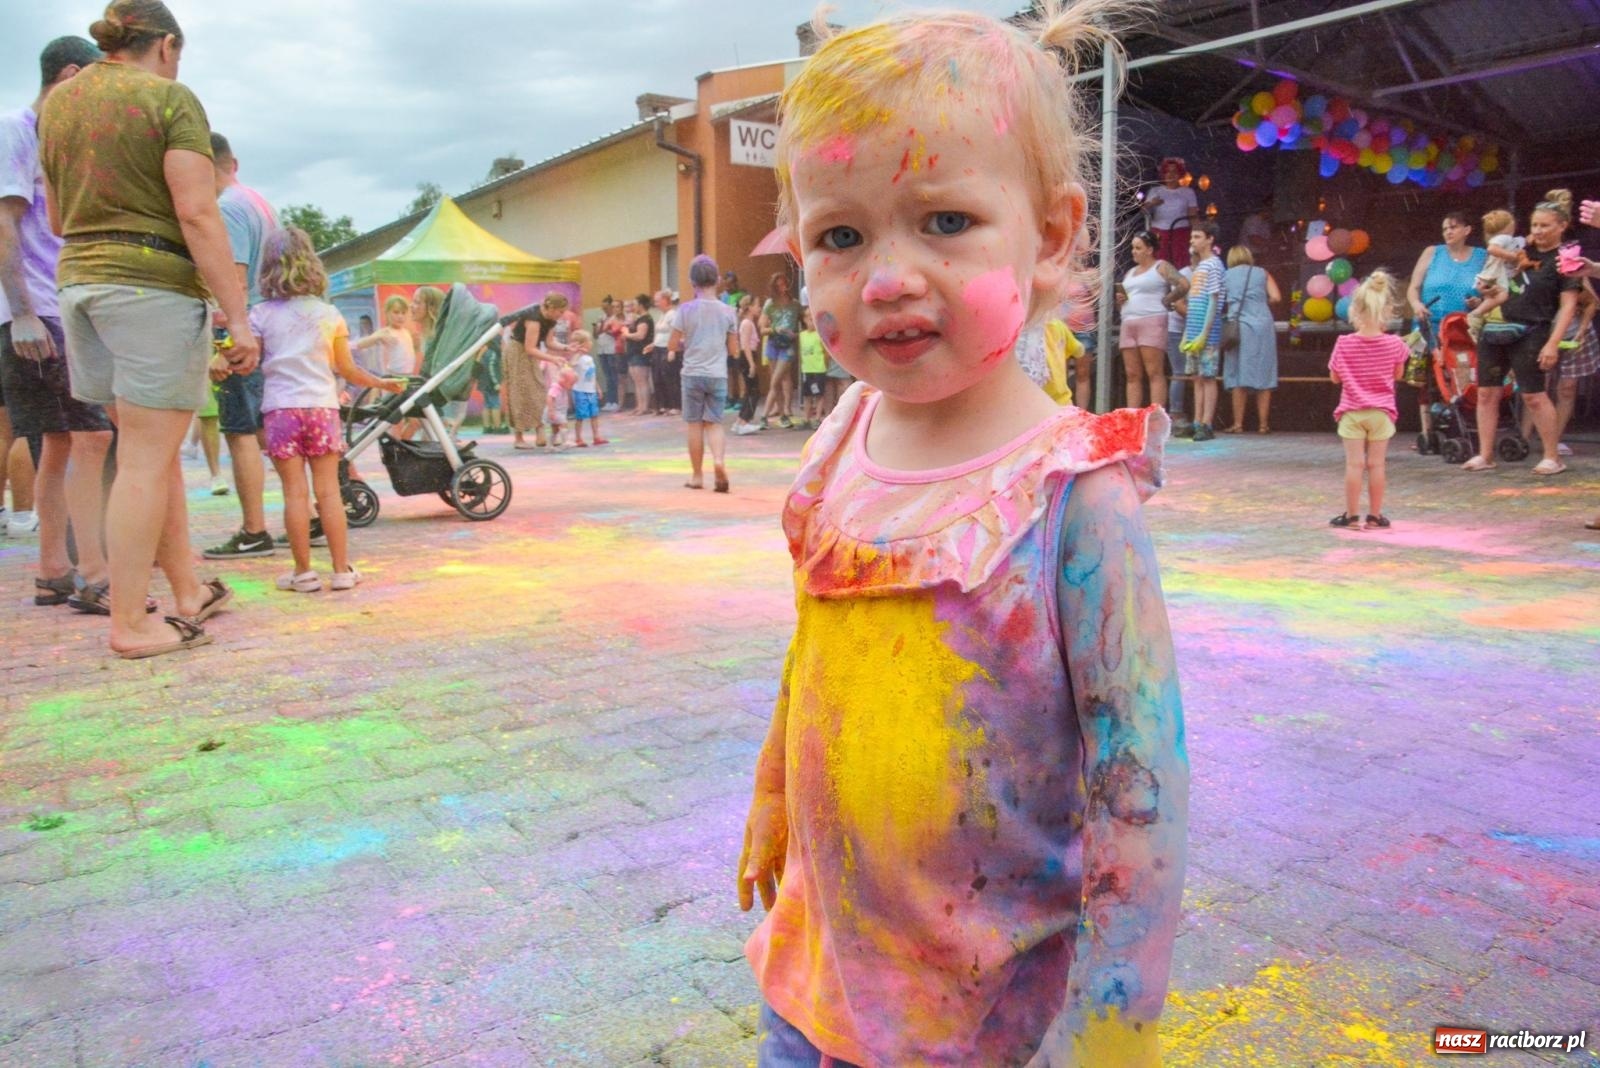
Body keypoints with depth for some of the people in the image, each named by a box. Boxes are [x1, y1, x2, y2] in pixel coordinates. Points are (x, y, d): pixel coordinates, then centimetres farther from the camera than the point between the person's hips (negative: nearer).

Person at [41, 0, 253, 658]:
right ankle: (129, 624, -1)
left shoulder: (57, 102, 16)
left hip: (78, 282, 7)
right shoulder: (170, 99, -5)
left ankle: (188, 592, 22)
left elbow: (57, 220, 21)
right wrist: (238, 318, -16)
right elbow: (198, 215, -15)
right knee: (146, 461, -5)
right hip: (156, 284, -7)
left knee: (154, 451, 14)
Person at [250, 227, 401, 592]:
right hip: (322, 407, 1)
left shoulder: (261, 314, 3)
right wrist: (382, 383, 25)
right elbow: (347, 370, 11)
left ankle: (303, 572, 4)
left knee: (295, 491, 0)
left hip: (280, 408, -1)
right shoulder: (329, 314, 7)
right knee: (328, 490, 4)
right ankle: (342, 569, 6)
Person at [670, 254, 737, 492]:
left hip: (693, 374, -1)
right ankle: (718, 460, -18)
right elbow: (734, 348, 5)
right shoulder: (727, 311, 1)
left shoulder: (686, 309, -5)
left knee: (694, 423, 8)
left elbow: (674, 345, -3)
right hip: (718, 375, 1)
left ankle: (697, 475, 14)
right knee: (714, 423, 9)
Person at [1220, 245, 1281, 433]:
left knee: (1238, 376, 2)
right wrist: (1261, 304, 20)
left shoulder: (1226, 276, 13)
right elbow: (1275, 297, 2)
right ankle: (1263, 424, 4)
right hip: (1262, 326, 1)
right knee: (1263, 376, 4)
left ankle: (1238, 424, -1)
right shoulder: (1262, 274, 13)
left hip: (1238, 326, 0)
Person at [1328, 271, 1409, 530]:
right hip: (1381, 411, 1)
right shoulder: (1394, 344, -6)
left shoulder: (1344, 344, -9)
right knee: (1376, 464, 6)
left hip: (1352, 411, -1)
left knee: (1354, 464, 1)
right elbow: (1398, 374, 7)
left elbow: (1335, 377, 0)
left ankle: (1352, 515, 6)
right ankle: (1375, 515, 12)